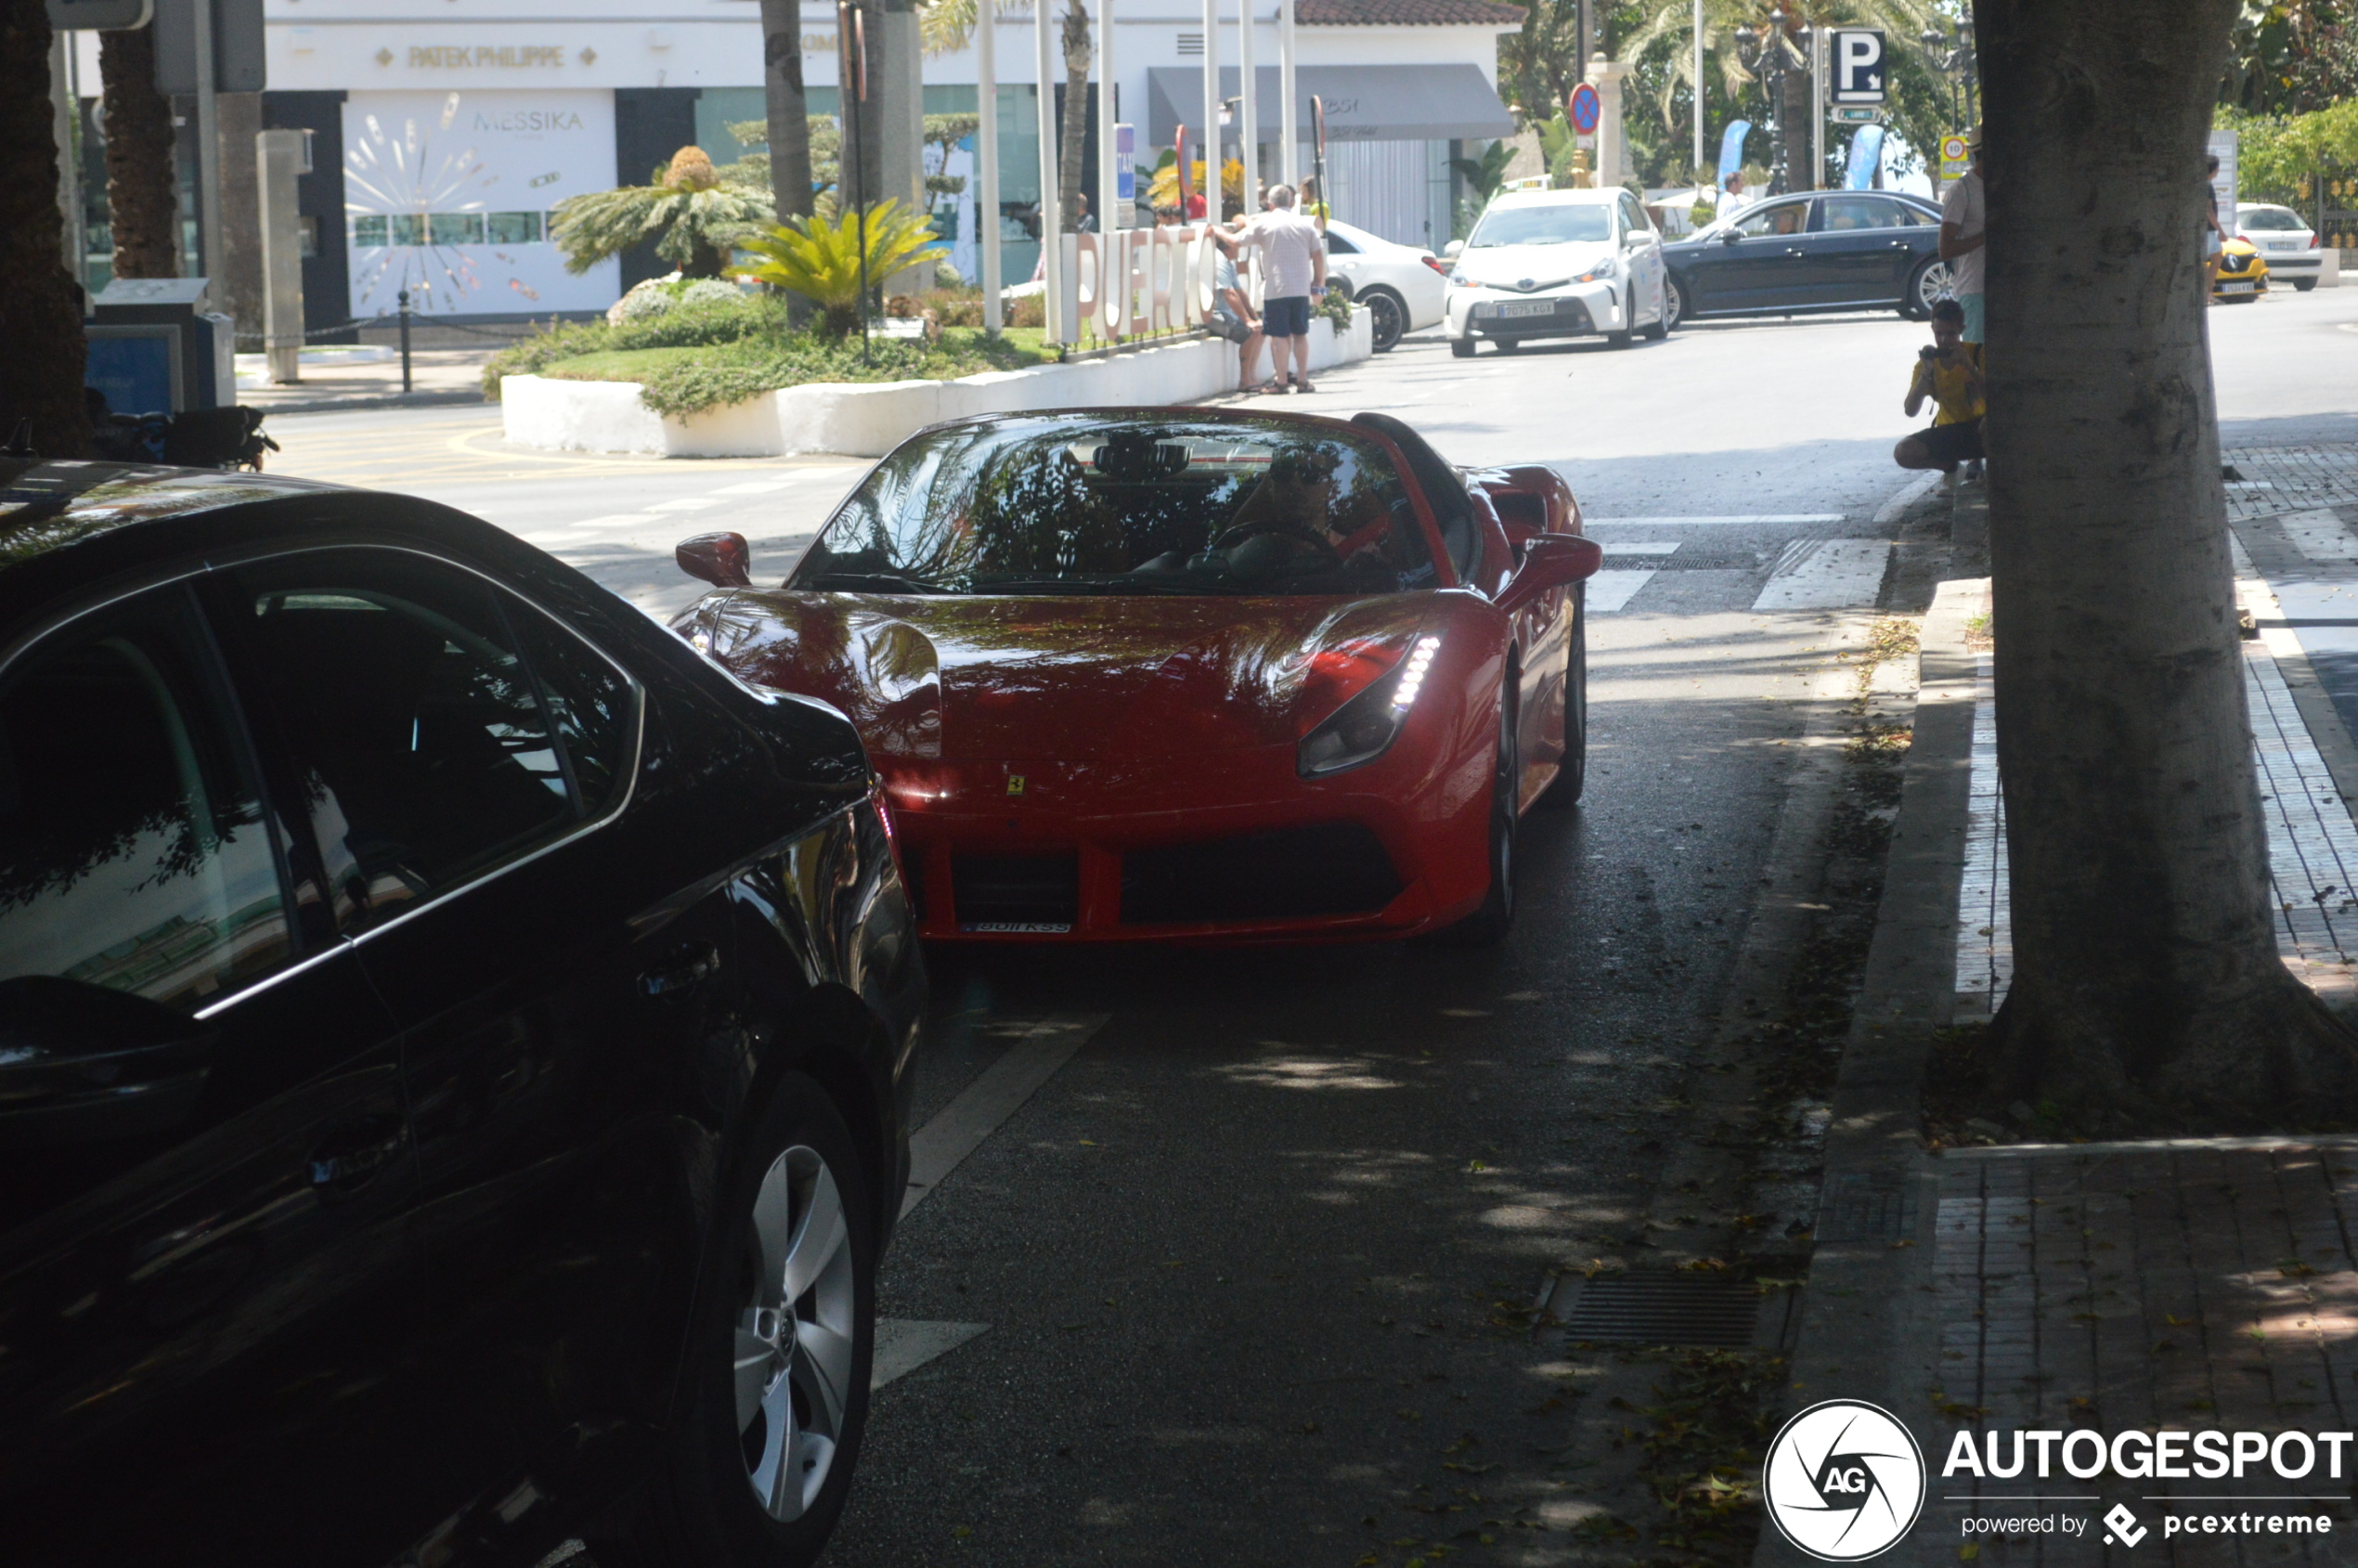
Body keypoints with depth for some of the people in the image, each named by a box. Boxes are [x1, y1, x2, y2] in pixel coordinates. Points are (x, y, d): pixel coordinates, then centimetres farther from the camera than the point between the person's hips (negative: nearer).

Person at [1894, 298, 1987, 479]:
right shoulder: (1929, 362, -5)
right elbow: (1910, 411, -14)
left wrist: (1970, 367, -31)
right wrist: (1925, 373, -26)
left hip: (1976, 429, -2)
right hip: (1947, 433, 2)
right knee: (1902, 453, -24)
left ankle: (1976, 461, -7)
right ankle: (1950, 466, 5)